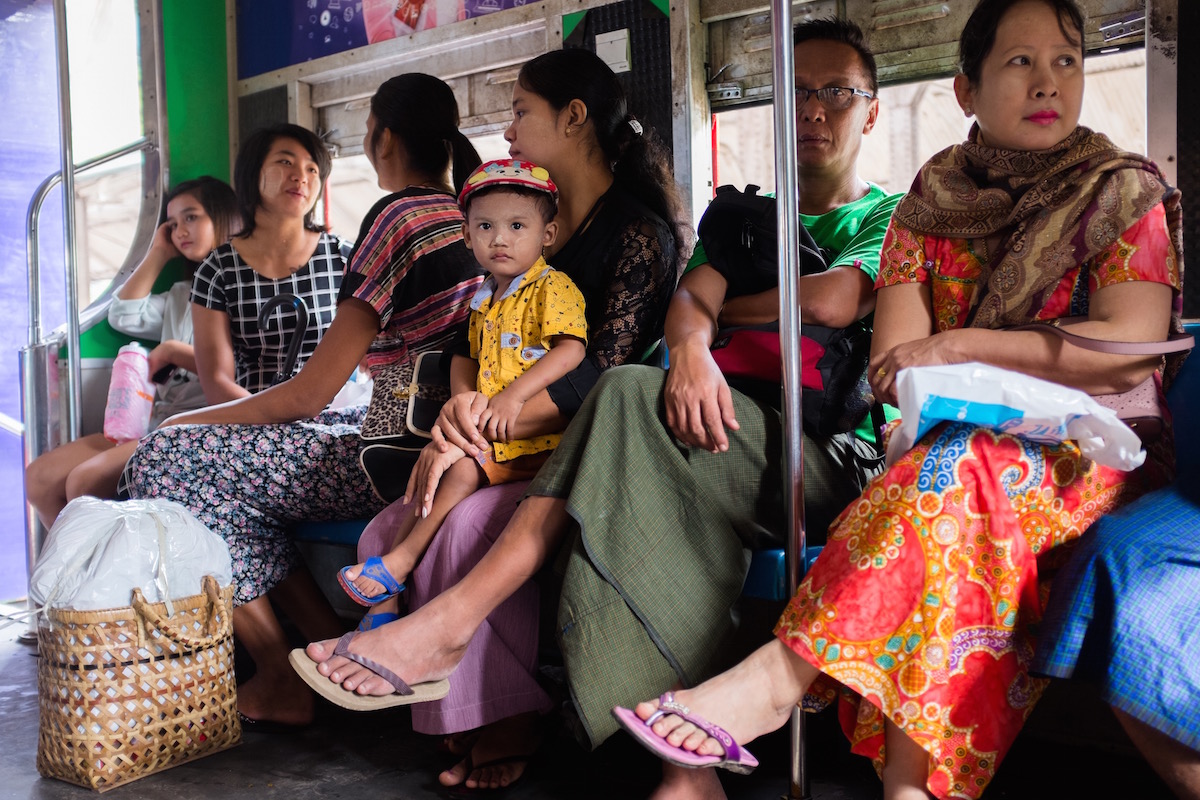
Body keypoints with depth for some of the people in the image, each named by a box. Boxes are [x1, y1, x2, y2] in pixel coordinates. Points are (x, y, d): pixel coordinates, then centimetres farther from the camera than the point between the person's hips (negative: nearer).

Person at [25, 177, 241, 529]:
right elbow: (124, 316, 19)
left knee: (86, 481, -25)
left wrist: (173, 352, -10)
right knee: (40, 478, -1)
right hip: (155, 421, 9)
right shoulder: (182, 294, 27)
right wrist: (158, 254, 22)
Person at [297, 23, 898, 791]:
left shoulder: (890, 216, 13)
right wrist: (692, 347, -18)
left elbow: (832, 302, -9)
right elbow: (691, 296, 5)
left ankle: (452, 619, -31)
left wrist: (726, 307, 5)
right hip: (737, 428, 4)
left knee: (631, 396, -29)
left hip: (832, 452, -4)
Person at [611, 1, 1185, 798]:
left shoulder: (1126, 195, 4)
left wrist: (960, 349, -14)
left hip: (1092, 455, -2)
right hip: (951, 445, 3)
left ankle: (778, 678, -35)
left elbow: (1132, 349, -12)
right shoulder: (928, 209, 10)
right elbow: (893, 366, -2)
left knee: (955, 472, -35)